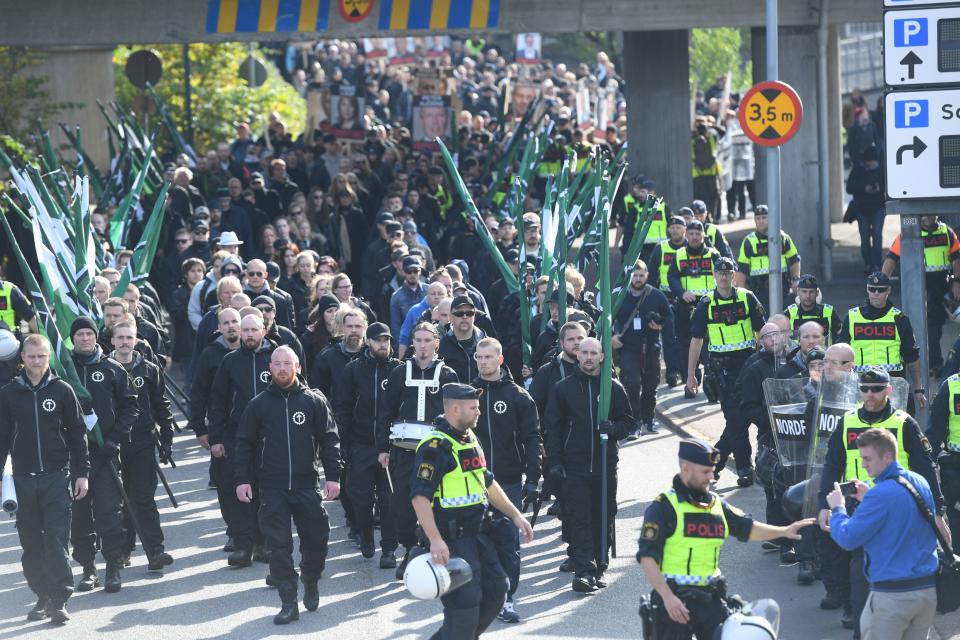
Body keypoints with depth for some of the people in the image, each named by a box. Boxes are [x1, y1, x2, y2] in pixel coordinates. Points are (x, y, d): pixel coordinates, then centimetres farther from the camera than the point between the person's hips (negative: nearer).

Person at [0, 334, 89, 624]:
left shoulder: (62, 391, 2)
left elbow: (77, 434, 6)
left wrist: (81, 473, 1)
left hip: (57, 477, -2)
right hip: (24, 479, 2)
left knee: (56, 540, -8)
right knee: (31, 543, 5)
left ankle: (59, 600, -8)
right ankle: (42, 597, 15)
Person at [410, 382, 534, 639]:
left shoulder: (471, 440, 13)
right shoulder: (435, 447, -17)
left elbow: (487, 483, 25)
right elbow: (420, 497, -23)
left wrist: (515, 515, 23)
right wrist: (435, 541, -30)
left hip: (477, 534, 9)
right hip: (451, 540, -9)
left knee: (495, 591, 13)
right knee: (465, 603, -11)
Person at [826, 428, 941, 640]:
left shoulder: (881, 495, -18)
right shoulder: (920, 483, 7)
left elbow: (847, 539, -13)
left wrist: (837, 509, 4)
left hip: (892, 593, -7)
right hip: (929, 589, 7)